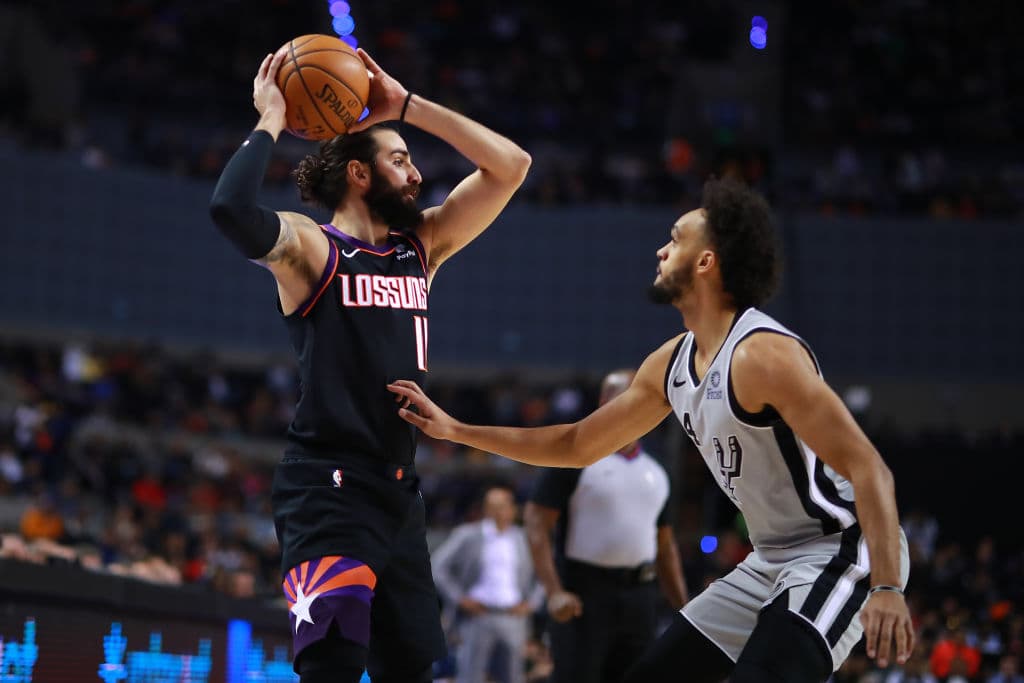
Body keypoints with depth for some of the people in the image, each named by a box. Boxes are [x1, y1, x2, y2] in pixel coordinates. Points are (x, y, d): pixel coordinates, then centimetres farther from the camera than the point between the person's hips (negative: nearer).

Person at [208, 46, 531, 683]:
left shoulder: (421, 245, 14)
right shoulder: (308, 247, -5)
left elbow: (511, 166, 12)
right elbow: (231, 208, -27)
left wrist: (407, 105, 7)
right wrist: (271, 121, -13)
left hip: (398, 486, 7)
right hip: (328, 487, -7)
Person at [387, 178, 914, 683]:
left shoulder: (764, 354, -23)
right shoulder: (670, 364, 6)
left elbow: (868, 467, -26)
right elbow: (579, 445, 19)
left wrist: (886, 586, -36)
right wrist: (454, 429, 17)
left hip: (838, 553, -9)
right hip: (770, 560, 10)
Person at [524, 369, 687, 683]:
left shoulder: (655, 472, 15)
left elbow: (665, 547, 21)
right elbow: (536, 522, -9)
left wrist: (684, 610, 14)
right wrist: (554, 591, -20)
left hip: (640, 596, 6)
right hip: (583, 594, -6)